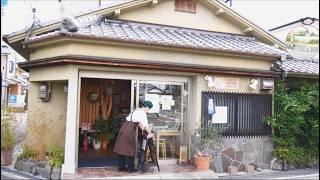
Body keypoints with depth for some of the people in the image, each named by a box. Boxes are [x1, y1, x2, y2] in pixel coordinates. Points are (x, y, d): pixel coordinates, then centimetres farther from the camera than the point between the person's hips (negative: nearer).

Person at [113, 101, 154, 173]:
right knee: (130, 149, 3)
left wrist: (143, 128, 25)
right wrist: (150, 133, -3)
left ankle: (121, 167, 23)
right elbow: (146, 125, -15)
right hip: (129, 131, -9)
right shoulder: (142, 113, -9)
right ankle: (130, 168, 13)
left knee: (122, 148, 14)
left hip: (123, 128, 9)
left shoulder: (136, 110, 19)